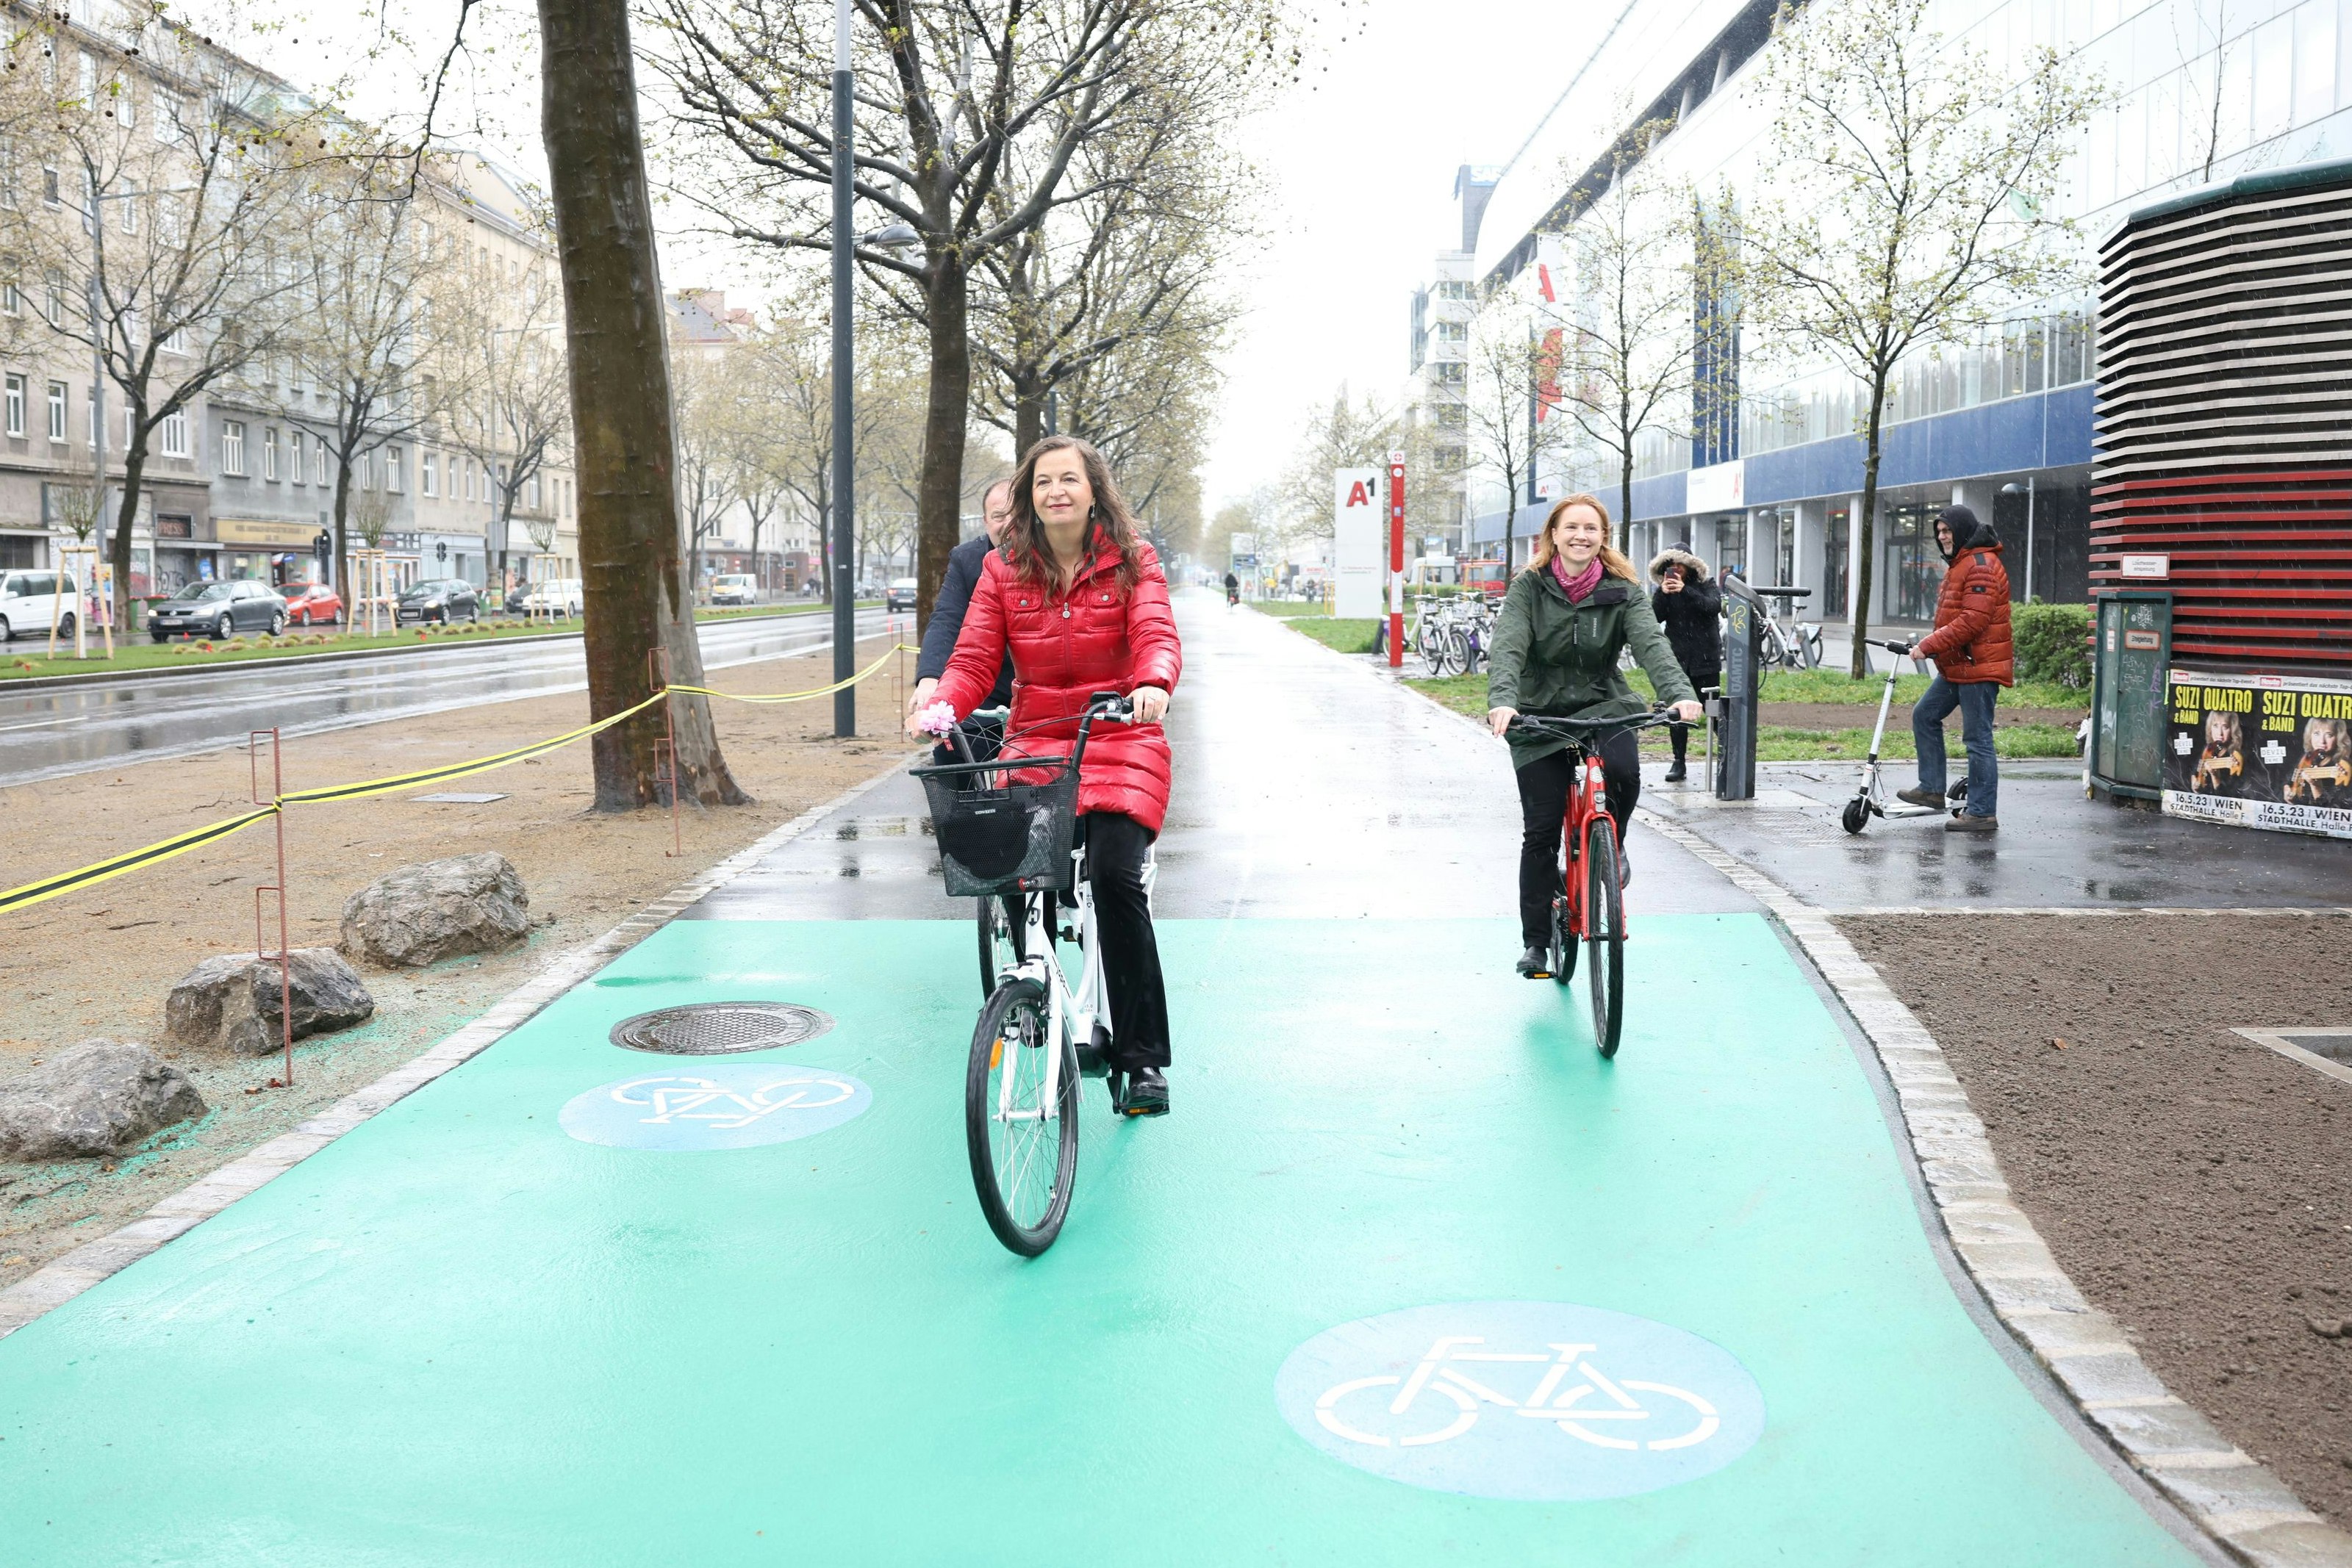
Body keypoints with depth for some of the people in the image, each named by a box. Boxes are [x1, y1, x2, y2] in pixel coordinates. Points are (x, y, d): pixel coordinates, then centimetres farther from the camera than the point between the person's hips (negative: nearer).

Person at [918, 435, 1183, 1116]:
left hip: (1120, 746, -2)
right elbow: (973, 658, 1)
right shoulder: (1003, 569, 8)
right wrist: (942, 704, -21)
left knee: (1114, 873, -23)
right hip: (1034, 743, 3)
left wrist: (1153, 684, -35)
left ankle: (1142, 1060, -12)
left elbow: (1157, 634, -12)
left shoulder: (1131, 560, 3)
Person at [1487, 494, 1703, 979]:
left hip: (1603, 707, 0)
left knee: (1622, 772, -31)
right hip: (1539, 715, 0)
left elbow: (1652, 644, -19)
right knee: (1541, 830, -1)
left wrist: (1679, 694, -39)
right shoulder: (1529, 587, -6)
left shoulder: (1622, 591, -4)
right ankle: (1535, 943, 14)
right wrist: (1502, 700, -41)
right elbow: (1507, 647, -21)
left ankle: (1610, 847, 3)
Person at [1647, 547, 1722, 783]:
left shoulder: (1706, 587, 3)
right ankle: (1679, 763, 8)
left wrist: (1685, 591, -28)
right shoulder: (1664, 591, 9)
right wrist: (1663, 593, -19)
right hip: (1676, 660, 2)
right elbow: (1652, 618, -5)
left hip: (1705, 660, -2)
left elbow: (1714, 606, -18)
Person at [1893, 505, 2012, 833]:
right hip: (1955, 666, 11)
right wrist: (1929, 646, 13)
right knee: (1925, 715, 14)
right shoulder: (1959, 565, 19)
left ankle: (1983, 813, -1)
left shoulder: (1981, 567, -16)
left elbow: (1972, 622, -24)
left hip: (1978, 667, -11)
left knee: (1978, 739, -6)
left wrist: (1928, 646, -22)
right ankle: (1931, 789, 20)